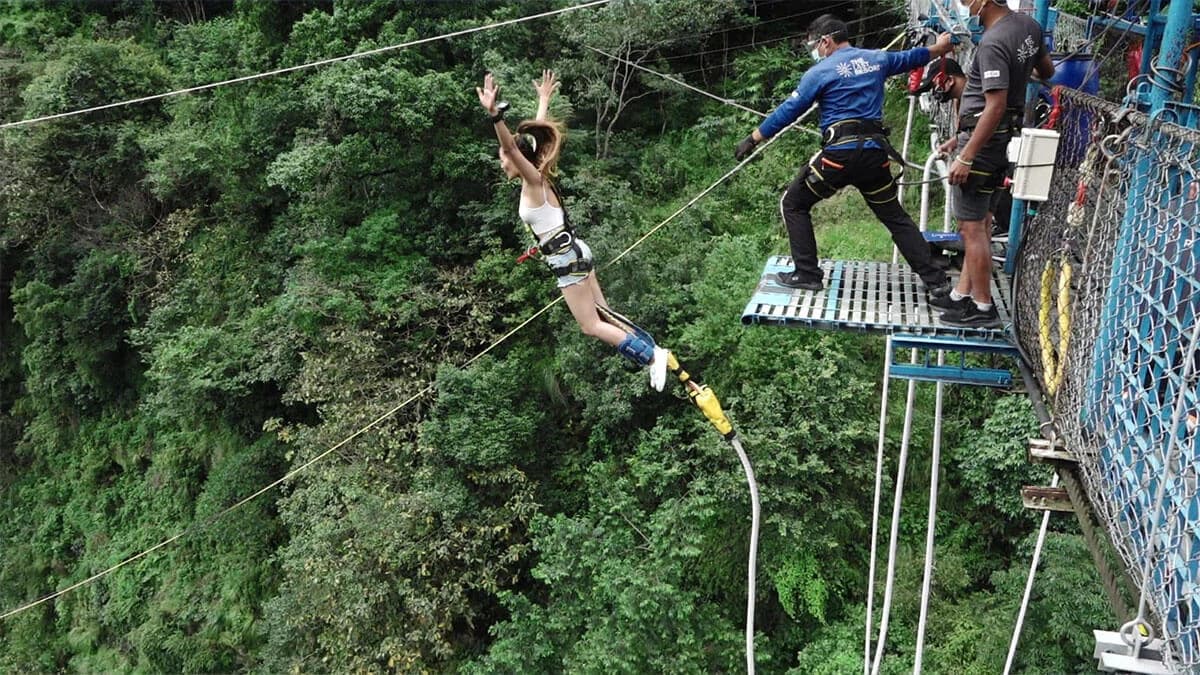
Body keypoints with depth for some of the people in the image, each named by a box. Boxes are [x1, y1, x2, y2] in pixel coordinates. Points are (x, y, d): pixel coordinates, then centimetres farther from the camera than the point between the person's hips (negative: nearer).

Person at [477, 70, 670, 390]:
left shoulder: (533, 180, -13)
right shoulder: (540, 176, 8)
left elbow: (512, 148, -31)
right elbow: (538, 133, 21)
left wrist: (495, 114, -45)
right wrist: (543, 100, 35)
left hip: (566, 258, -9)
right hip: (573, 253, 9)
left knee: (591, 326, -3)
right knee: (602, 313, 17)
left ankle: (652, 357, -2)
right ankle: (653, 351, 22)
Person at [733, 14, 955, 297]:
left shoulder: (821, 71, -1)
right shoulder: (877, 59, 15)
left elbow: (788, 110, -1)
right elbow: (910, 58, 33)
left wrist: (752, 139, 5)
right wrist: (939, 47, 54)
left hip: (839, 154, -5)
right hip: (875, 153, 6)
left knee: (793, 205, 12)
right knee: (896, 217, 16)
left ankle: (807, 274, 5)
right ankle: (936, 280, 14)